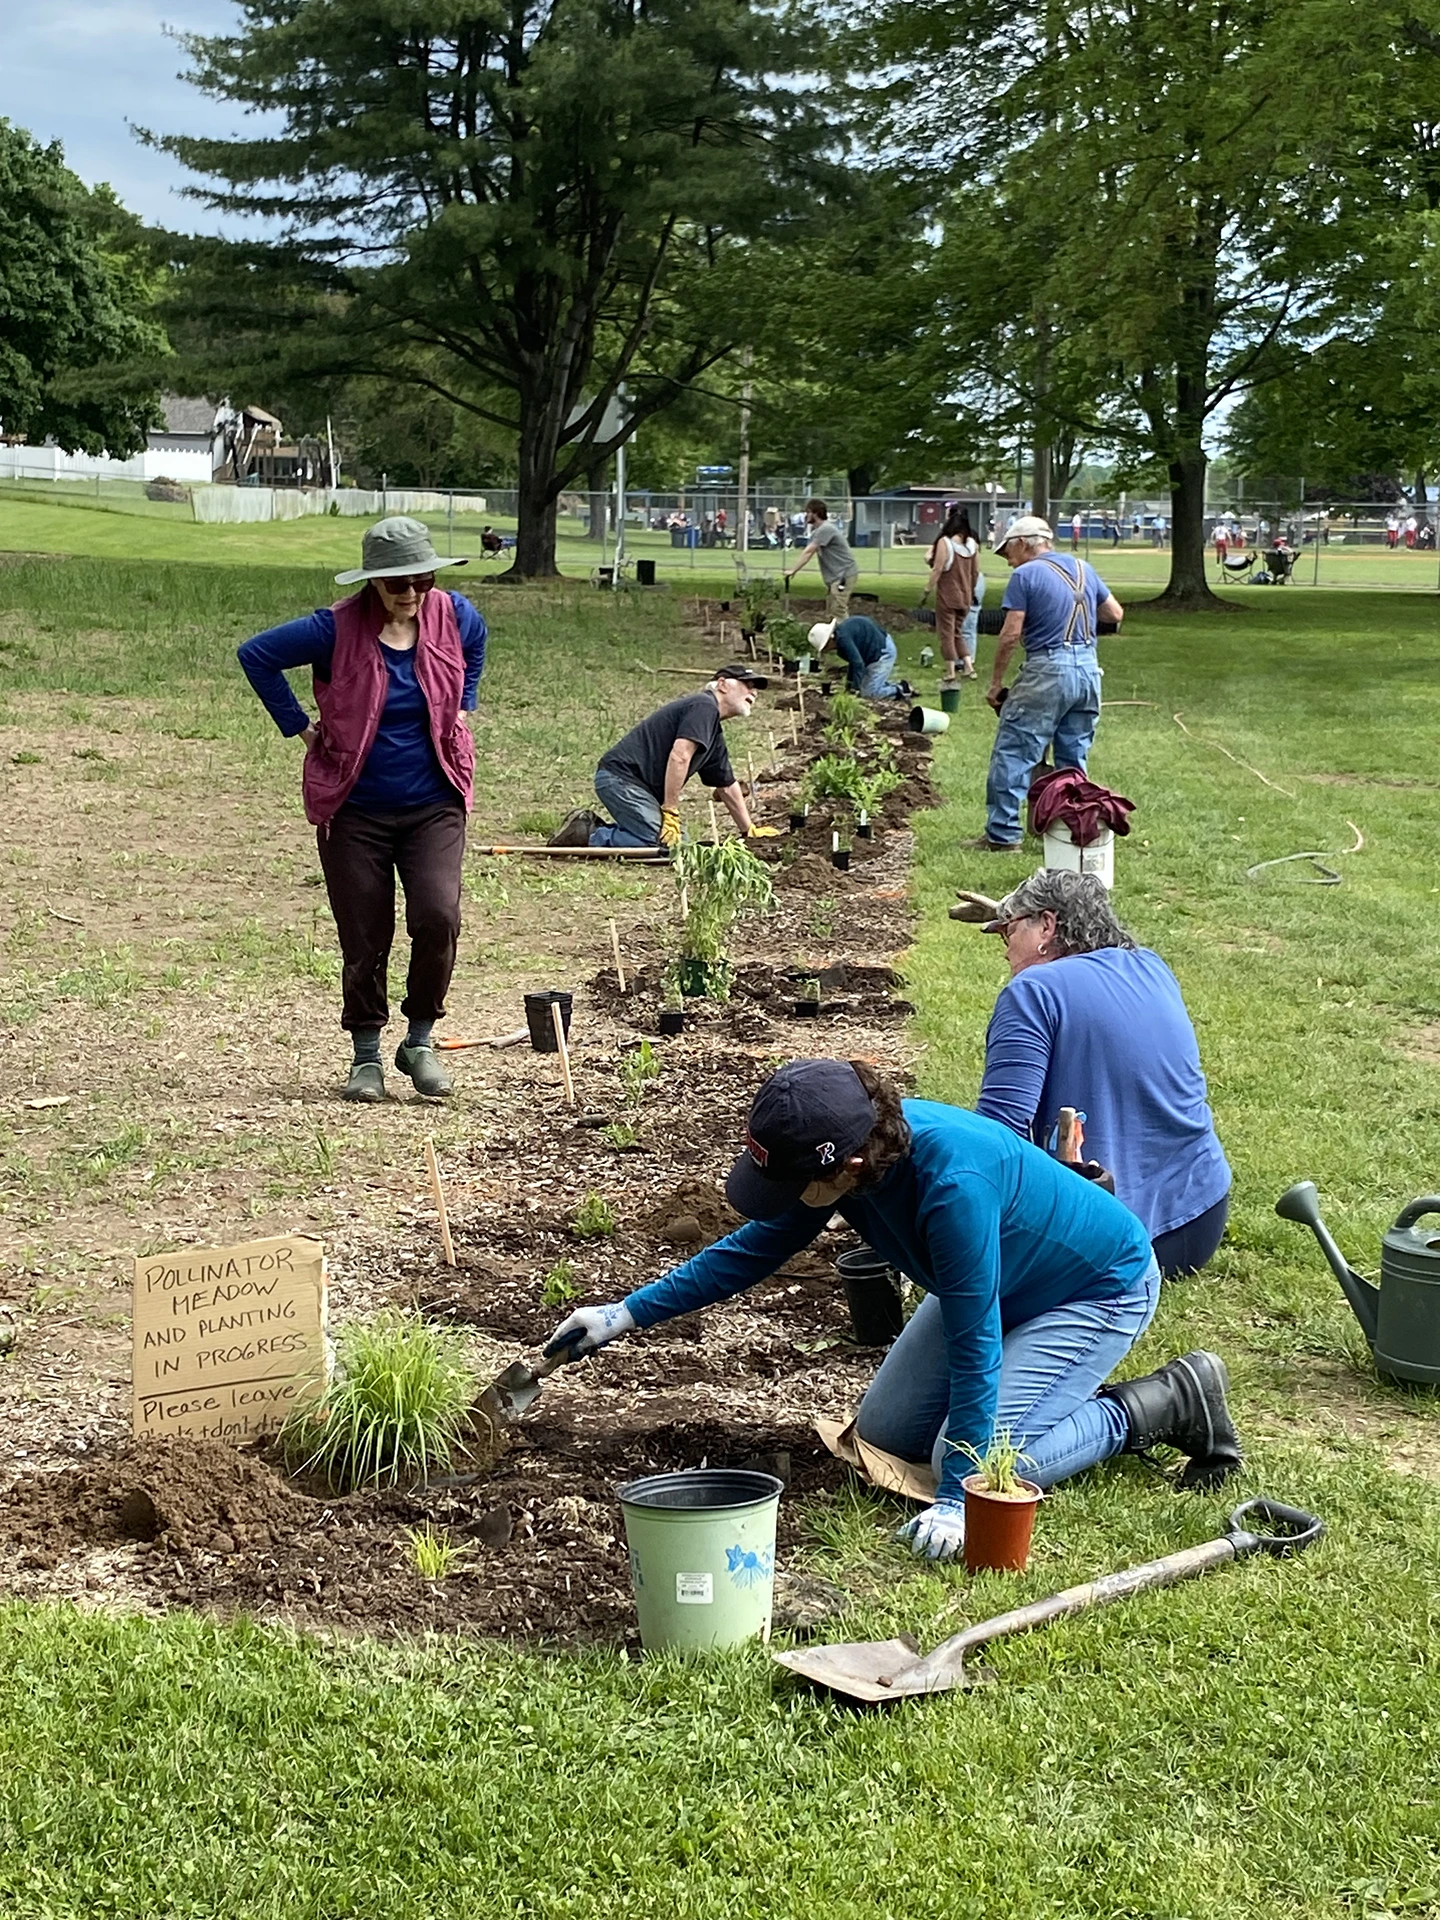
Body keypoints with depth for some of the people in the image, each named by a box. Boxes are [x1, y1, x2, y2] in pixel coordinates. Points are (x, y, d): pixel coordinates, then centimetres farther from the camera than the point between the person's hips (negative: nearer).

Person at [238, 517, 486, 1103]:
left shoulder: (453, 617, -2)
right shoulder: (336, 629, -12)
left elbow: (475, 647, 23)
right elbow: (256, 654, -4)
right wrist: (299, 726, -4)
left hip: (433, 806, 2)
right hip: (356, 810, -1)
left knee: (437, 918, -16)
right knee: (365, 939, 4)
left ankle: (419, 1040, 5)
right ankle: (366, 1055, 21)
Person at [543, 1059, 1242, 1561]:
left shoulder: (953, 1182, -42)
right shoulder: (844, 1146, -19)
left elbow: (972, 1344, -35)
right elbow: (756, 1246, -3)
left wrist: (957, 1499, -30)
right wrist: (627, 1313, -3)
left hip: (1101, 1287, -8)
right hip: (1003, 1284, 8)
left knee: (980, 1458, -19)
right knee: (883, 1431, 5)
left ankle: (1173, 1404, -2)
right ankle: (1055, 1384, 23)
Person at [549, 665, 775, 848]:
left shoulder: (715, 733, 22)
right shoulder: (704, 706, -10)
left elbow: (727, 786, 30)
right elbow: (679, 757, -21)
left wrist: (749, 830, 32)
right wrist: (670, 813, -20)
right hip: (621, 776, -11)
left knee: (679, 844, 3)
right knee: (661, 845, -21)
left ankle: (594, 827, 8)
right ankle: (586, 835, -10)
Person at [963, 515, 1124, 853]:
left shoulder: (1025, 575, -5)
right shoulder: (1083, 568, 13)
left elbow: (1011, 634, -10)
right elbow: (1116, 614, 19)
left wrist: (996, 682, -3)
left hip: (1047, 672, -7)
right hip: (1089, 670, 7)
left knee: (1012, 754, -2)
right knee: (1074, 759, 14)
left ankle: (1002, 835, -4)